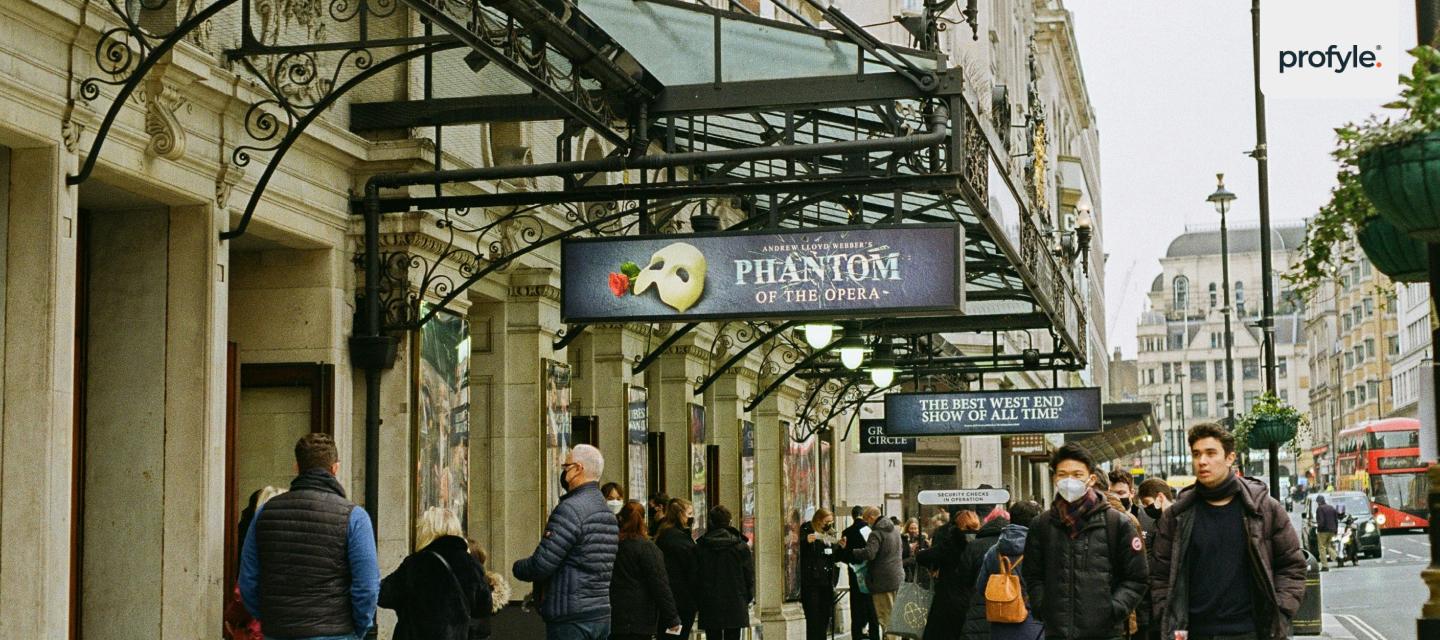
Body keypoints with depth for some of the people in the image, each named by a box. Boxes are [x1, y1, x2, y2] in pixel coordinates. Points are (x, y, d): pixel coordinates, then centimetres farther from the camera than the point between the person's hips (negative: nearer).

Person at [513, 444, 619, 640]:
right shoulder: (607, 512, 14)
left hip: (571, 619, -9)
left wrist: (517, 567, 4)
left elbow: (541, 565, -18)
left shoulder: (570, 509, -15)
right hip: (602, 616, 9)